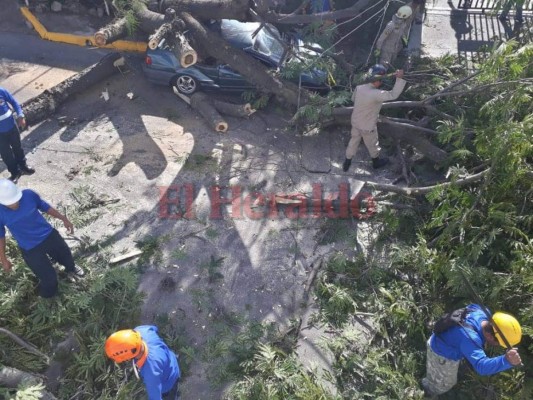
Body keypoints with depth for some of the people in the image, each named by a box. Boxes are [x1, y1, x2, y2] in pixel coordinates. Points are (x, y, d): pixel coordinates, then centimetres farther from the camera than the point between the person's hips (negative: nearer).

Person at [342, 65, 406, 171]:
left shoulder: (359, 87, -13)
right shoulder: (376, 94, -34)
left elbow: (353, 98, 6)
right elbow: (393, 95, -31)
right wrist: (399, 78, -28)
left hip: (355, 122, 6)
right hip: (367, 126, -6)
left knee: (354, 141, 25)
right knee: (372, 144, 20)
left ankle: (347, 162, 38)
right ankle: (376, 162, 45)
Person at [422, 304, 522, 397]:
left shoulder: (481, 313, -22)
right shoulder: (470, 338, -50)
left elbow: (471, 307, 3)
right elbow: (481, 366, -61)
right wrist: (506, 361, -76)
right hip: (442, 356, -8)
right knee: (443, 385, 21)